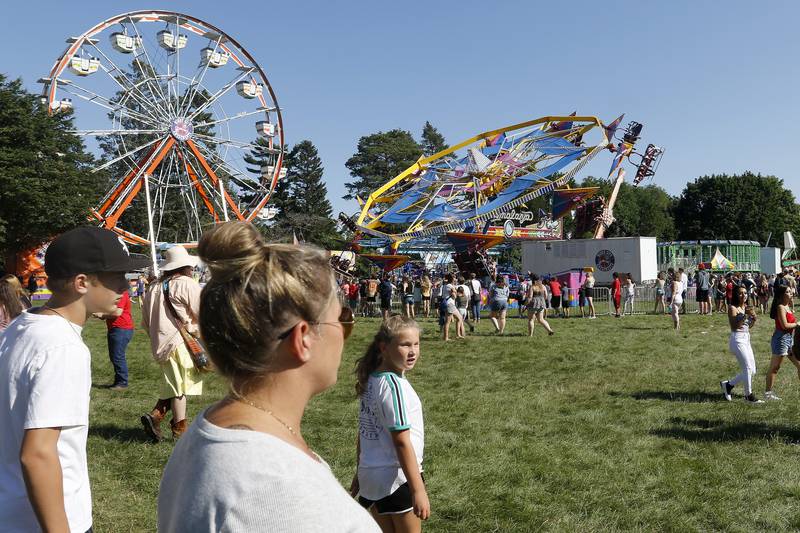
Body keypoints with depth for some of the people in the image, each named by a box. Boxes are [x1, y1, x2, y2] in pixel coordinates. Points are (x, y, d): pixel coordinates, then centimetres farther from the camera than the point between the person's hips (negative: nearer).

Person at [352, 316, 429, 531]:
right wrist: (418, 490, -19)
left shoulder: (371, 380, 3)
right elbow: (401, 442, -22)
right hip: (397, 478, -8)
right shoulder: (394, 385, -22)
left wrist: (360, 473, 19)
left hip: (371, 474, 8)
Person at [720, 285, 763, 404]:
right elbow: (734, 326, -18)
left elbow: (749, 326, 18)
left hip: (746, 339, 8)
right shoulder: (733, 308, -10)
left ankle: (728, 384, 21)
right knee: (748, 368, -7)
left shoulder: (746, 307, 11)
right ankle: (749, 396, 6)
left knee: (752, 371, 9)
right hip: (737, 340, -8)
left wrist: (753, 319, -1)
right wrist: (745, 315, -23)